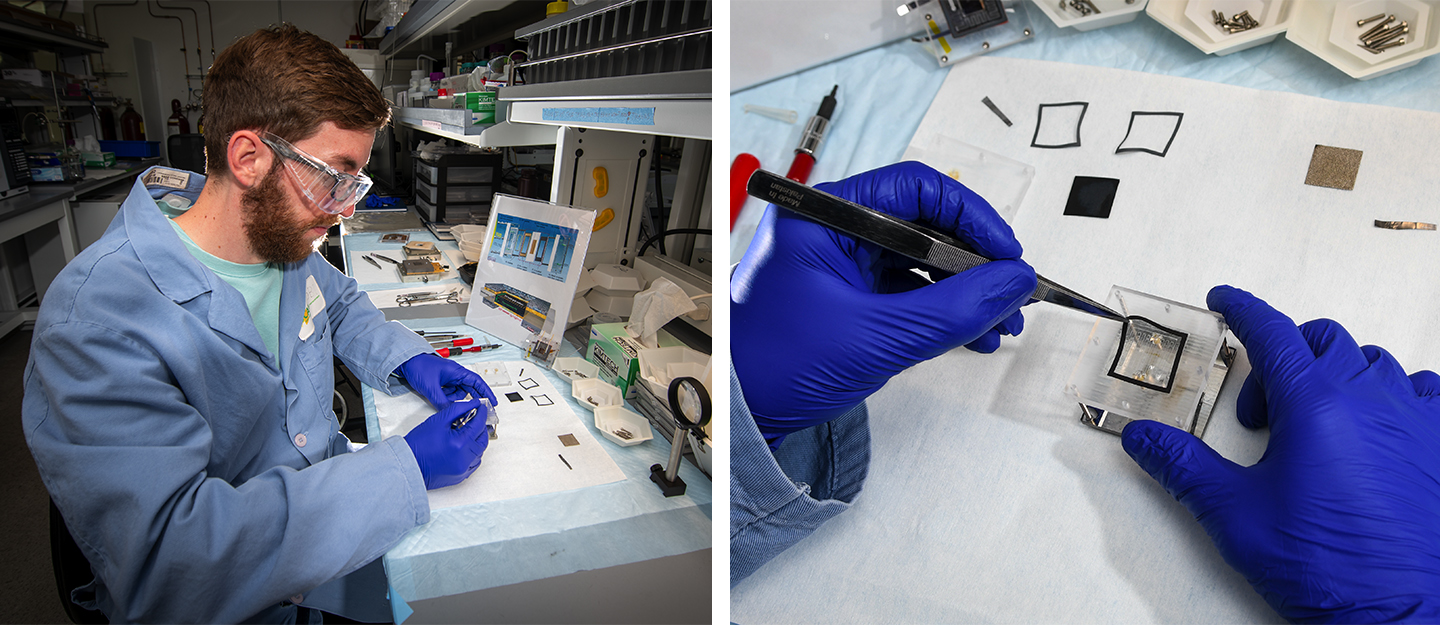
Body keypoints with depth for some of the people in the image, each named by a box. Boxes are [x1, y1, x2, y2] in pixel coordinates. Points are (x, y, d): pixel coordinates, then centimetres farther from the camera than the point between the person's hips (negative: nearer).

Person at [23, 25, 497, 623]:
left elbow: (341, 304, 18)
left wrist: (409, 361, -3)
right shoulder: (96, 322, -25)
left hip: (329, 497, 6)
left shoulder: (280, 234, -3)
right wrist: (402, 469, -32)